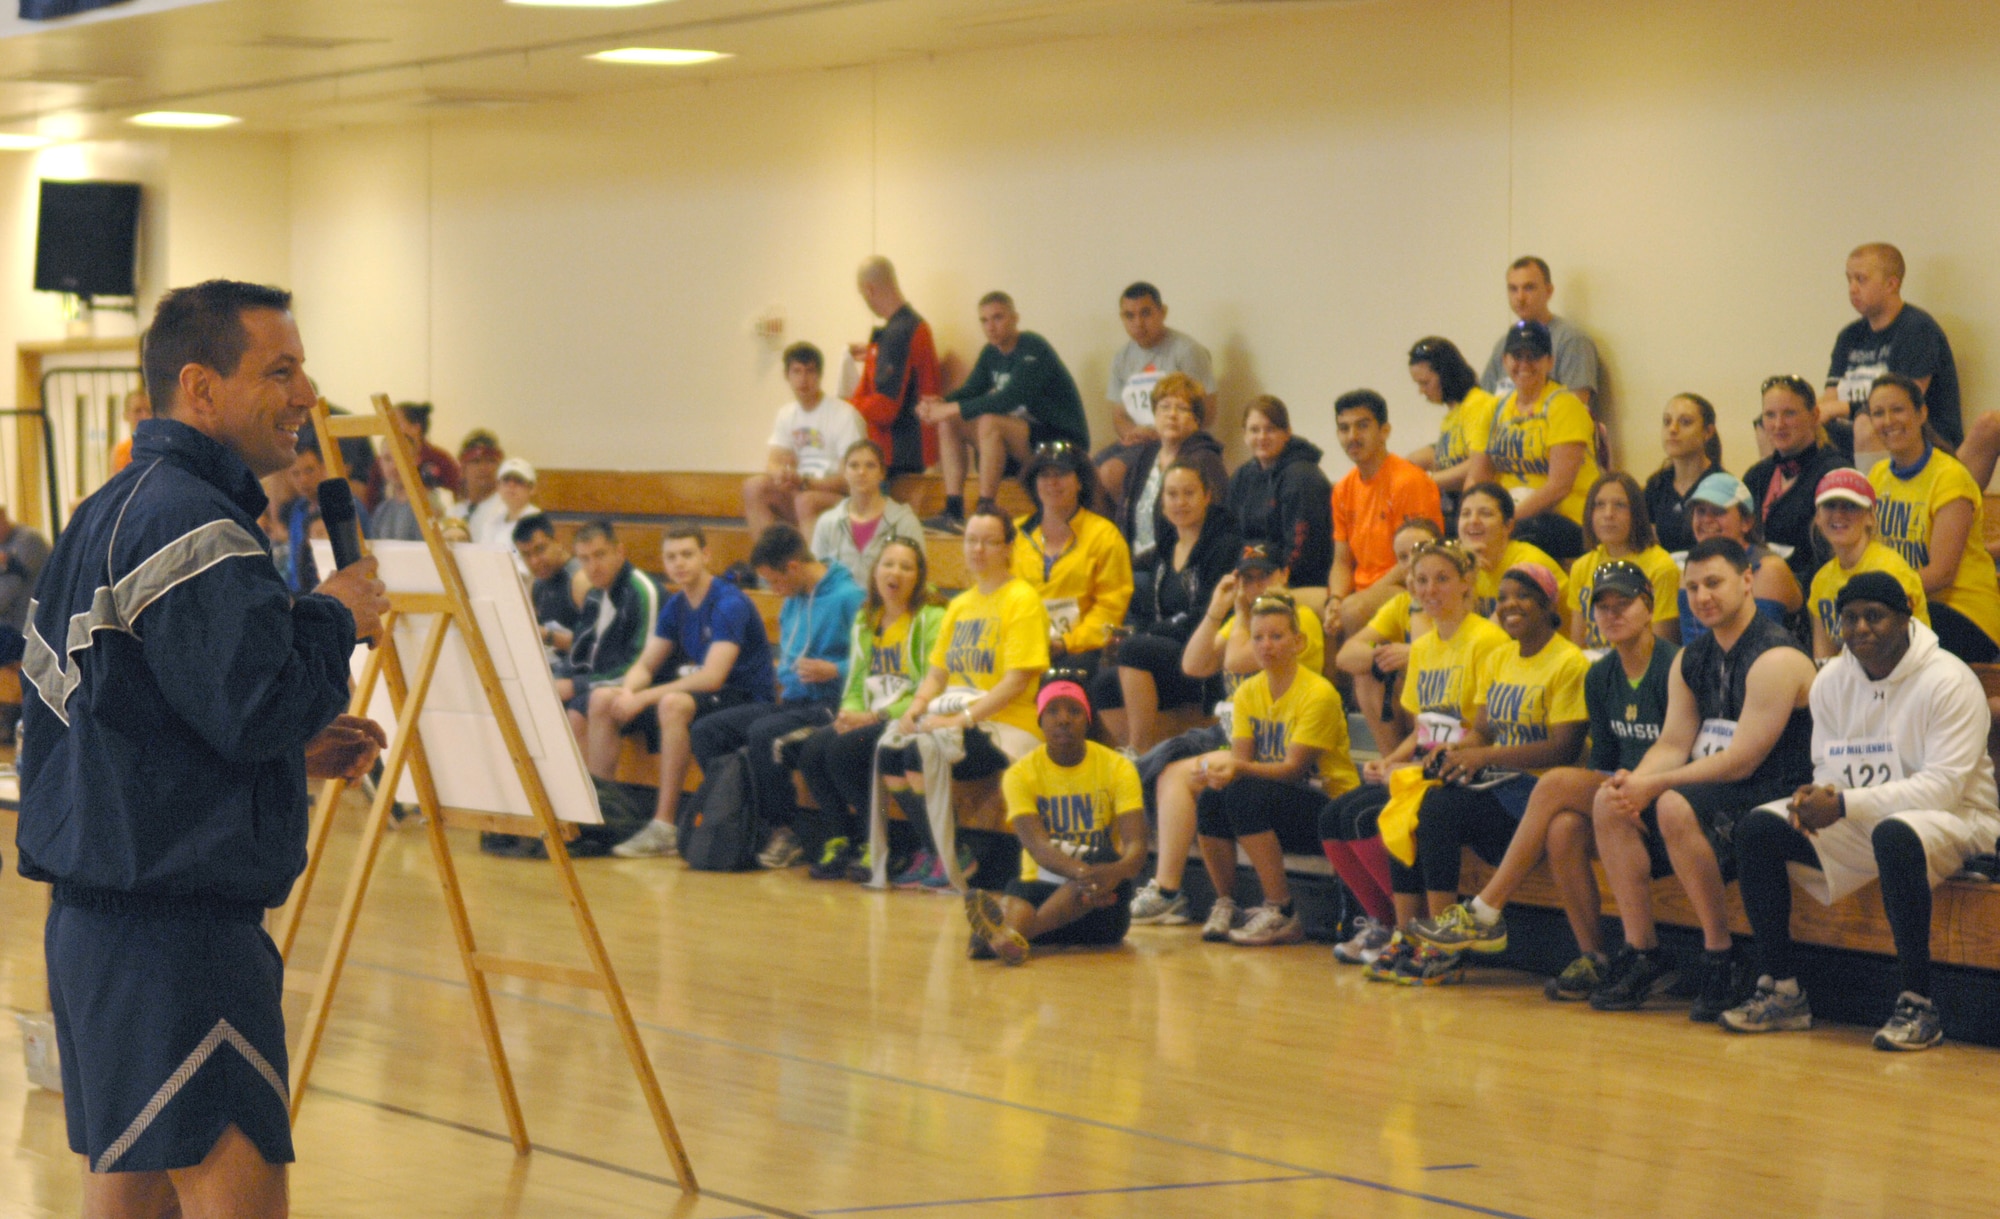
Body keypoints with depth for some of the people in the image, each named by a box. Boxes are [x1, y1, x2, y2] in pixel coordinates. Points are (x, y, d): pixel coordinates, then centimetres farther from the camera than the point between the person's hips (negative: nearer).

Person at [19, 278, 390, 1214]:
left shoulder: (106, 515, 18)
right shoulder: (190, 521, -15)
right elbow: (253, 704, -23)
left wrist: (294, 749, 17)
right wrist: (336, 617, -5)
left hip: (89, 916, 10)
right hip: (177, 925, -10)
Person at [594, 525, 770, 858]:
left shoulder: (730, 604, -17)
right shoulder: (676, 606, 9)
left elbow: (712, 677, -25)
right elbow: (645, 665, 12)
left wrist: (644, 697, -26)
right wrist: (627, 691, -12)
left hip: (746, 701, -9)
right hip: (698, 691, 9)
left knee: (674, 703, -39)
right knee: (602, 700, -1)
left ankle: (664, 828, -36)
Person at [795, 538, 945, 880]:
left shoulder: (932, 620, -6)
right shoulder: (866, 620, 17)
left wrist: (876, 717, -18)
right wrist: (850, 713, -5)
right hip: (868, 720, 7)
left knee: (844, 749, -29)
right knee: (813, 749, -20)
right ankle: (839, 842, -10)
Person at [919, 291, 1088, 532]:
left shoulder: (1032, 348, -18)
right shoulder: (991, 353, 8)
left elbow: (1009, 399, -29)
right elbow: (970, 391, 6)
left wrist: (952, 409, -30)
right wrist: (939, 404, -17)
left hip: (1062, 440, -9)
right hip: (1023, 437, 9)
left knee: (989, 422, -32)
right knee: (949, 424, -2)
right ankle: (953, 511, -9)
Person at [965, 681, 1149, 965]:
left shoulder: (1117, 768, 0)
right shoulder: (1021, 773, -2)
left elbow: (1136, 846, -13)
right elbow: (1036, 844, -18)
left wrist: (1118, 870, -40)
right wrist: (1080, 872, -41)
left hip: (1102, 907, -1)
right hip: (1045, 886, 1)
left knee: (1105, 858, -34)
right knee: (1018, 889, -33)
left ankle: (1014, 932, -58)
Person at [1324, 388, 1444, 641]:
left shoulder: (1409, 481, -11)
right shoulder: (1343, 489, 13)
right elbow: (1342, 562, 15)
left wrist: (1349, 602, -18)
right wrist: (1335, 601, -8)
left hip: (1404, 591, -8)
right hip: (1361, 588, 8)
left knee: (1353, 610, -36)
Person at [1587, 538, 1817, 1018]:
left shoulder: (1776, 659, -15)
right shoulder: (1690, 660, 14)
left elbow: (1741, 761, -20)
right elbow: (1673, 743, 9)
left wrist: (1655, 785, -21)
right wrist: (1633, 780, -13)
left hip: (1775, 797, -9)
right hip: (1709, 788, 9)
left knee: (1675, 806, -33)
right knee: (1610, 805, -7)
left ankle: (1719, 956, -23)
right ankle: (1641, 954, -5)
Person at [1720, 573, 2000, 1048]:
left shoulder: (1948, 681, -16)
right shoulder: (1831, 680, 5)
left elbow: (1943, 786, -23)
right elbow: (1829, 769, 10)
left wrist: (1845, 804, -29)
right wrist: (1814, 797, -17)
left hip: (1952, 819, -7)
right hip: (1860, 825, 7)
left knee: (1895, 834, -41)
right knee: (1757, 828, -9)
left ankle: (1916, 1005, -32)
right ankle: (1781, 991, -6)